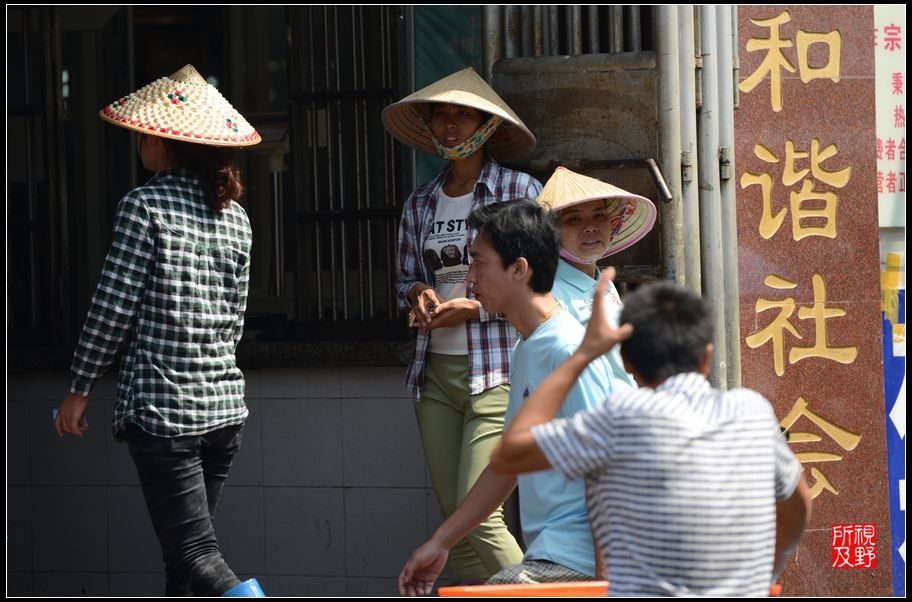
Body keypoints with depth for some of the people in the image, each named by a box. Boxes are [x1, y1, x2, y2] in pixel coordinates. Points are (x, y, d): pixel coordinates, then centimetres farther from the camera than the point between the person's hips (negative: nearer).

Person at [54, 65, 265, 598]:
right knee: (185, 552, 13)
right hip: (224, 404, 7)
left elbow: (114, 307, -9)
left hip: (161, 408, -7)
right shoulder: (235, 216, 10)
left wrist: (81, 389, 0)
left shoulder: (146, 205, -8)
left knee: (196, 553, -9)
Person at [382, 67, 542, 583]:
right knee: (454, 521, 5)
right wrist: (419, 294, 1)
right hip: (435, 372, 6)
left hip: (498, 372, -6)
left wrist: (476, 309, -13)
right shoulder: (420, 205, 14)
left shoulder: (522, 191, -2)